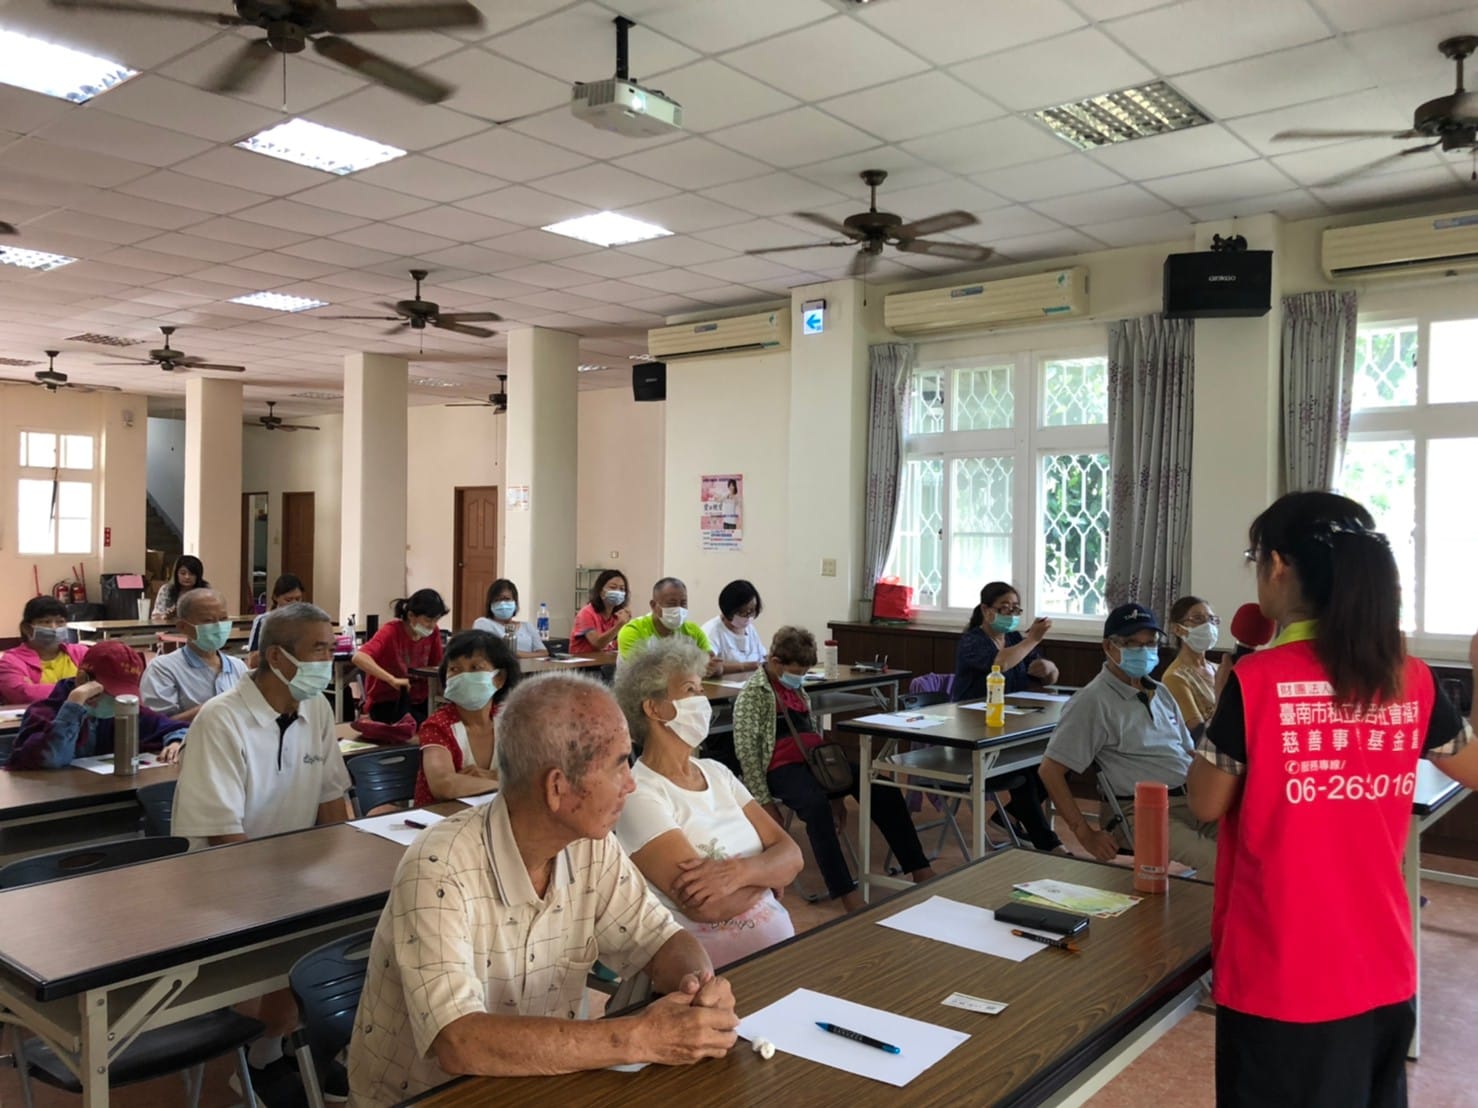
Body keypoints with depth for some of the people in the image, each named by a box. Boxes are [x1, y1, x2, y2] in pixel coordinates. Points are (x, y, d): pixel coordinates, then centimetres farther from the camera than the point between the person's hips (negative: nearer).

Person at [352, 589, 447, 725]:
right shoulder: (390, 631, -18)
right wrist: (393, 680, -43)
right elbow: (358, 658, -33)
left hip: (417, 701, 5)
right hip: (385, 701, -5)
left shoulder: (433, 632, -3)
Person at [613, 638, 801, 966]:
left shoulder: (717, 772, 10)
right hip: (721, 964, -7)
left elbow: (791, 855, 3)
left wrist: (740, 872, -17)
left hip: (781, 941, 7)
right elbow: (704, 905, -20)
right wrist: (767, 875, -3)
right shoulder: (639, 794, -11)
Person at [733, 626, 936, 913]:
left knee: (881, 788, -12)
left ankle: (919, 869, -8)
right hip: (782, 767, -7)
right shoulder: (752, 693, -4)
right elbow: (747, 751, -11)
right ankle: (848, 895, -40)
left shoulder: (796, 687, 19)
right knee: (816, 804, -38)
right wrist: (765, 803, -15)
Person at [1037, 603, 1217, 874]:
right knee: (1217, 862, -30)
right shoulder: (1095, 701, -5)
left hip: (1193, 798, 8)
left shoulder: (1161, 693, 20)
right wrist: (1087, 836, -10)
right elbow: (1050, 770, -9)